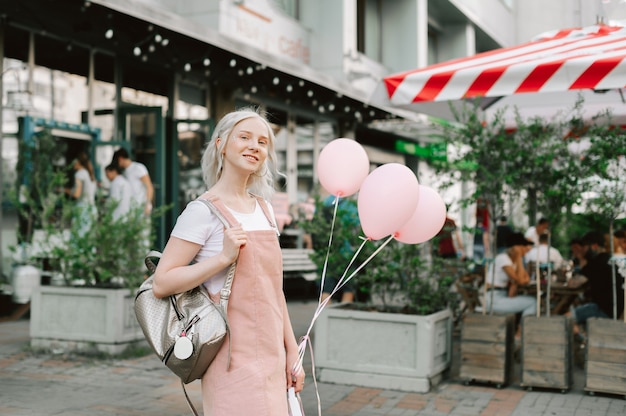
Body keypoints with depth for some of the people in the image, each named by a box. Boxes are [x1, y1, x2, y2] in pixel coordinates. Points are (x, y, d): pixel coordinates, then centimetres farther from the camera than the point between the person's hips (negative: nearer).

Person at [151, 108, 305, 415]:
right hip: (237, 357, -7)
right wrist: (224, 256, -20)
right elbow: (161, 284, -14)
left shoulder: (263, 209, 11)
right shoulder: (205, 210, -10)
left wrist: (291, 351, 13)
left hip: (271, 355, 7)